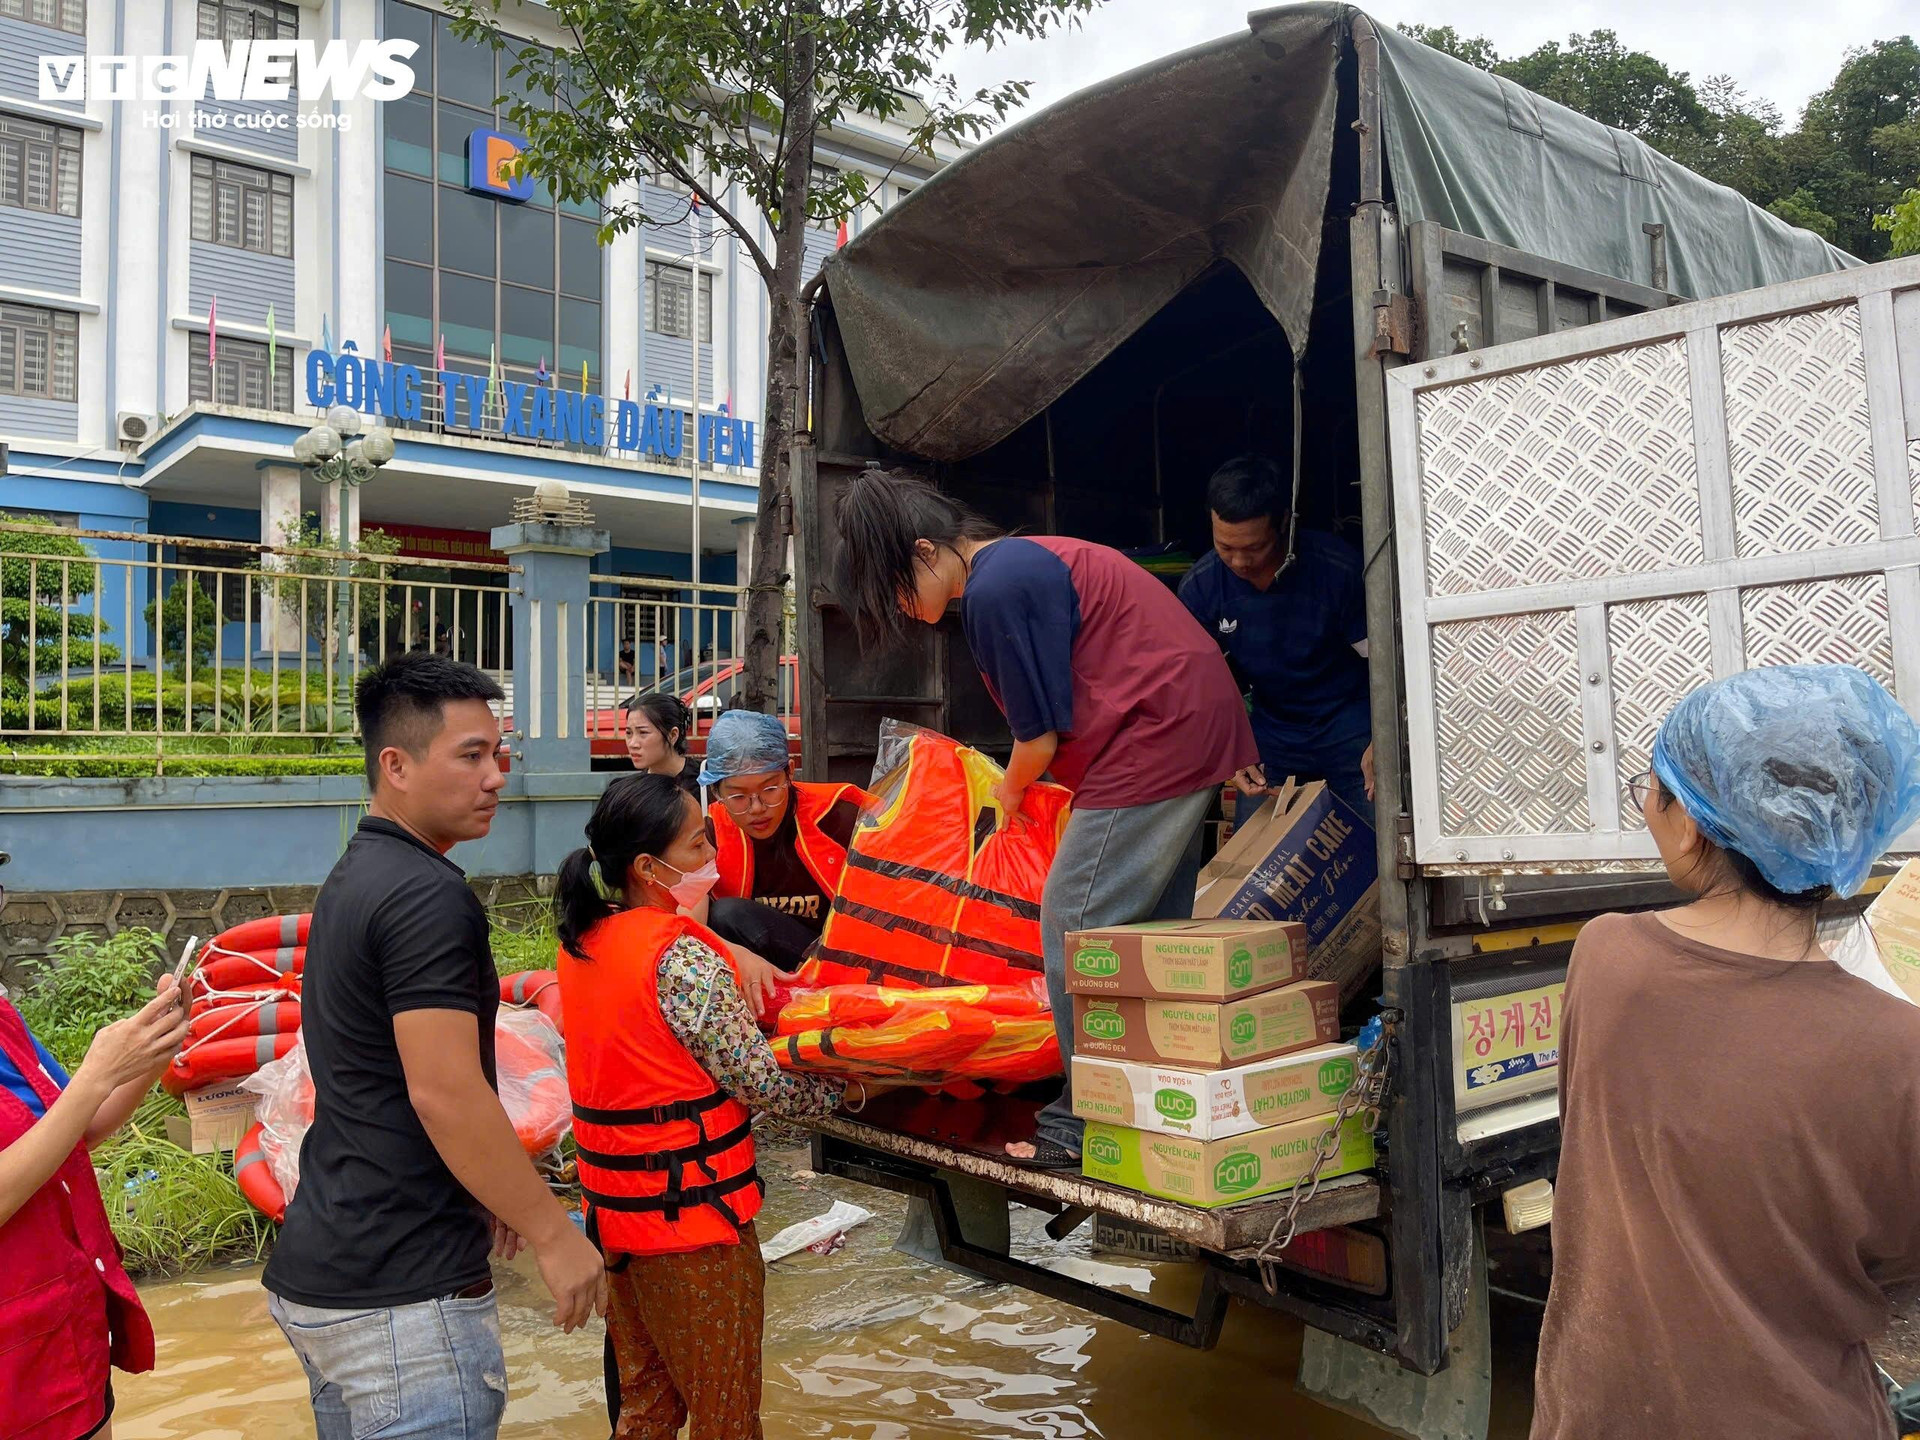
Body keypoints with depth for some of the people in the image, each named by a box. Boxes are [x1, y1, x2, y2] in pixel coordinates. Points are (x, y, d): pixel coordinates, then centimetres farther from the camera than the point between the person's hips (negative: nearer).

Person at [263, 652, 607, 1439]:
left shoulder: (353, 878, 11)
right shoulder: (428, 894, -20)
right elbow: (443, 1092, -24)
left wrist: (484, 1193, 21)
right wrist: (554, 1232, -15)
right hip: (403, 1293, -10)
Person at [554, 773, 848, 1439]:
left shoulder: (582, 939, 1)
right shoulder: (682, 958, -24)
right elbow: (761, 1080, -19)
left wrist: (736, 960, 6)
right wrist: (843, 1088, -3)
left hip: (613, 1205, 8)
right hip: (692, 1213, -8)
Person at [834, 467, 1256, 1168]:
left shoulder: (996, 589, -16)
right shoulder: (1025, 561, 16)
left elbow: (1041, 734, -12)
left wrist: (1010, 790, 7)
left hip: (1152, 743, -11)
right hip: (1199, 732, 11)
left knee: (1075, 921, -6)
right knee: (1149, 930, 15)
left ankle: (1087, 1124, 1)